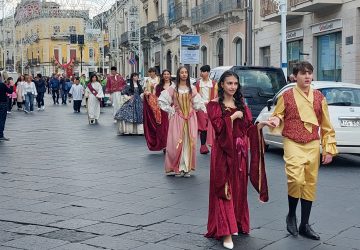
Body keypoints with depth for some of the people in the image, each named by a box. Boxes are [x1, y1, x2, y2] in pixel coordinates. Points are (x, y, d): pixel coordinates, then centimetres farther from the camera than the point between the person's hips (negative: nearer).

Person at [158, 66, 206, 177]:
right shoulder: (173, 88, 0)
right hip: (177, 117, -2)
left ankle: (187, 168, 10)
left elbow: (197, 102, 6)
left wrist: (203, 108, -12)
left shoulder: (192, 89, 7)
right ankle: (177, 168, 5)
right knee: (177, 142, -5)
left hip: (190, 118, 2)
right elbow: (161, 100, 1)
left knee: (189, 142, 2)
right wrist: (170, 110, -2)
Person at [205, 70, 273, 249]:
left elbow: (248, 128, 9)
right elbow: (218, 126, -15)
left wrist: (262, 124, -6)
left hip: (240, 152, 5)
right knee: (224, 190, -7)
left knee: (239, 189, 10)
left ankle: (238, 224, 25)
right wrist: (233, 116, -14)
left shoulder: (241, 104, 13)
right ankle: (226, 232, -9)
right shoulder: (214, 105, -2)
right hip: (223, 152, -5)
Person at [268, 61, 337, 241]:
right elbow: (277, 115, 12)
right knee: (296, 180, -20)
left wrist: (329, 149, 5)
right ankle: (291, 215, 8)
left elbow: (326, 125, 9)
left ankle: (304, 225, 20)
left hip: (313, 146, 3)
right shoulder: (286, 96, 1)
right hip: (293, 144, -3)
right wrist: (277, 120, -13)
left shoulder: (319, 97, 7)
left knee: (310, 184, 7)